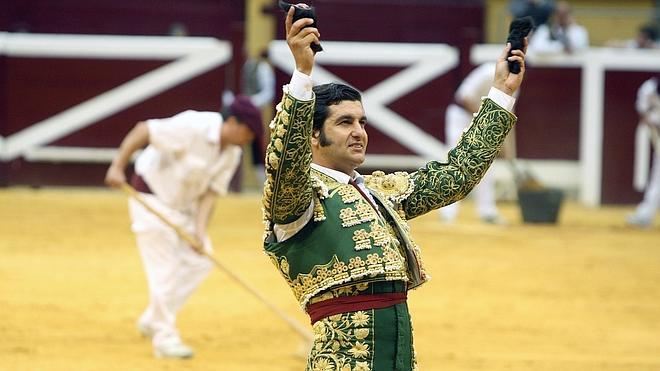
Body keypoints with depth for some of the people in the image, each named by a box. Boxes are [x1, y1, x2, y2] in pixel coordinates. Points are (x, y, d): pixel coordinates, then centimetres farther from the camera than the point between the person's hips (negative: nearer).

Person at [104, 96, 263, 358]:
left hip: (183, 204, 8)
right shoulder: (193, 128, -28)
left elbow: (210, 191, -6)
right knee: (165, 268, -10)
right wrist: (117, 167, -32)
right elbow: (143, 130, -28)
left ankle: (152, 321, 18)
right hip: (152, 197, -8)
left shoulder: (232, 153, -4)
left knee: (199, 262, 6)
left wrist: (200, 229, -20)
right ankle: (164, 337, -1)